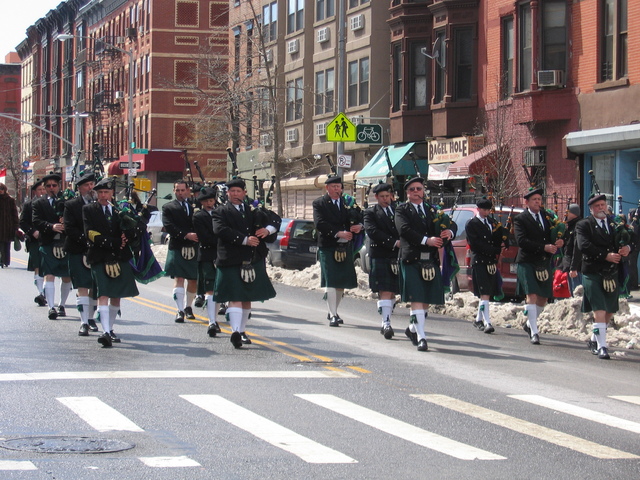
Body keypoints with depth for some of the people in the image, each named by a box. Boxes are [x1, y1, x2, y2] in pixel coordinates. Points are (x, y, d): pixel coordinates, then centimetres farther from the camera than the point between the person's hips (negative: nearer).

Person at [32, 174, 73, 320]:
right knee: (49, 276, -10)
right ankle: (51, 307, -13)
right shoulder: (38, 203, 8)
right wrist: (52, 227, -22)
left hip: (66, 244, 2)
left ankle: (62, 305, 24)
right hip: (48, 244, -2)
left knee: (67, 277, 8)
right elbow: (36, 222, -5)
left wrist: (66, 224, -19)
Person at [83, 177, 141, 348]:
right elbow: (90, 234, -7)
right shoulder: (89, 209, 5)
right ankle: (105, 332, -23)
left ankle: (110, 329, 23)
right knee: (103, 295, -14)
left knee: (116, 296, 9)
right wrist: (114, 242, -14)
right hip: (100, 258, -4)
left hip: (120, 258, 4)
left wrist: (127, 236, -14)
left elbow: (135, 229, 9)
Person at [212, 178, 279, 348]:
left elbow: (275, 222, 19)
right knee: (235, 297, -14)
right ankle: (235, 331, -24)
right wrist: (244, 240, -21)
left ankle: (242, 331, 22)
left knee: (247, 298, 11)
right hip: (231, 262, -5)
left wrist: (268, 229, -5)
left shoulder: (254, 211, 18)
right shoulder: (221, 212, 4)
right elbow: (220, 230, -14)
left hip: (253, 262, 5)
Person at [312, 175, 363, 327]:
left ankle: (333, 311, 25)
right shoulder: (319, 204, 0)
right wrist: (338, 233, -23)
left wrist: (359, 225, -13)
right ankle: (332, 316, -9)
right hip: (328, 247, -5)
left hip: (346, 248, 5)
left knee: (342, 282, 10)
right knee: (330, 282, -8)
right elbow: (320, 223, -14)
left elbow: (359, 218, 11)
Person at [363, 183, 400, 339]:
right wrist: (394, 243, -18)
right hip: (379, 257, -4)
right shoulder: (371, 213, 3)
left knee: (393, 292, 8)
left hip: (398, 257, 4)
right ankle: (386, 323, -14)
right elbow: (372, 231, -12)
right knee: (385, 292, -11)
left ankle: (385, 323, 19)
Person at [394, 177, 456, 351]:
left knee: (427, 299, 8)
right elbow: (405, 229, -12)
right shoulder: (402, 210, 5)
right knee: (416, 299, -11)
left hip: (431, 261, 5)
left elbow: (451, 224, 14)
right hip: (411, 259, -5)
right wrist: (426, 240, -22)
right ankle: (421, 337, -13)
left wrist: (450, 231, -11)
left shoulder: (432, 210, 20)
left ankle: (412, 329, 29)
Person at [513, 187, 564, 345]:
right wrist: (543, 247, -22)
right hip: (528, 262, -6)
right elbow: (521, 240, -16)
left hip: (545, 263, 6)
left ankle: (529, 322, 32)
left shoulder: (547, 216, 13)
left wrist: (557, 242, -10)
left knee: (543, 298, 9)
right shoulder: (520, 219, -4)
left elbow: (554, 234, 14)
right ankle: (534, 332, -10)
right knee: (532, 296, -12)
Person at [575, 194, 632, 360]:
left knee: (610, 311, 11)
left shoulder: (615, 224, 16)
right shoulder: (584, 225, 0)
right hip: (593, 274, -5)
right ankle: (601, 347, -11)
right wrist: (605, 256, -21)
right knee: (599, 311, -12)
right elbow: (584, 245, -15)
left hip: (612, 275, 5)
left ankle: (594, 340, 29)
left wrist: (627, 248, -12)